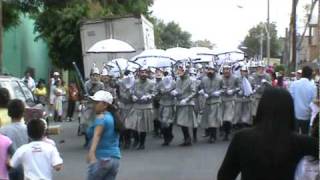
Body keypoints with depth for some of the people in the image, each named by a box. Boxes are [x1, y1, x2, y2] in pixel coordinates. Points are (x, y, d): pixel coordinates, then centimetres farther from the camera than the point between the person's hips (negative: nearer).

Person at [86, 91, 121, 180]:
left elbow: (97, 135, -28)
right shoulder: (113, 117, 14)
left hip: (101, 158, -8)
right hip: (115, 158, 8)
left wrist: (91, 152, -41)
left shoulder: (101, 117, -10)